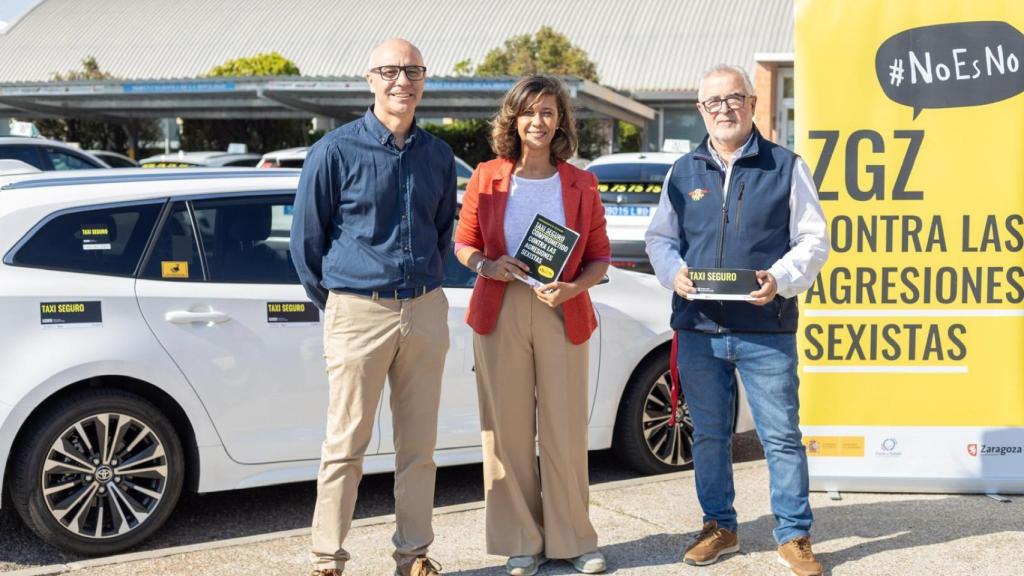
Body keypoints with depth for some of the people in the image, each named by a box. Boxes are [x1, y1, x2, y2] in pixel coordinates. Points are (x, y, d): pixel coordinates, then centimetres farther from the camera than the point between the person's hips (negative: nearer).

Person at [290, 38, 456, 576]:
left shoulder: (438, 155, 10)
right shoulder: (336, 150, -4)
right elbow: (306, 237, 2)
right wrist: (332, 302, 7)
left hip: (425, 311, 4)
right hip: (358, 313, -4)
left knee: (419, 445, 9)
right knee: (345, 444, 0)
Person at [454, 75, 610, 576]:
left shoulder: (580, 185, 6)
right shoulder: (487, 178, 5)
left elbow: (599, 257, 7)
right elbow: (463, 244, 11)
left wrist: (572, 288, -12)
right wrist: (489, 266, -10)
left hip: (562, 316, 0)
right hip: (499, 314, 0)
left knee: (565, 430, 1)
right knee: (508, 429, 2)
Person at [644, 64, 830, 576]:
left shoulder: (786, 167, 3)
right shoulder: (683, 172, 11)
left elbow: (813, 241, 2)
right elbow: (659, 237, 15)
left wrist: (781, 279, -17)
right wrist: (675, 272, -7)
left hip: (767, 332, -3)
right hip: (698, 329, 3)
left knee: (782, 436, 0)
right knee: (709, 435, 12)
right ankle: (719, 527, 27)